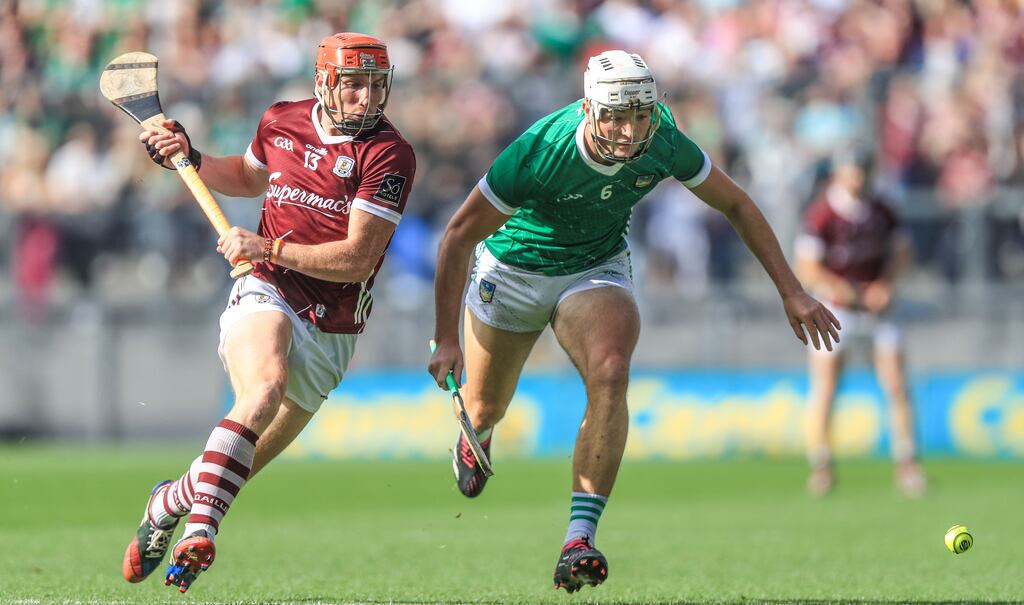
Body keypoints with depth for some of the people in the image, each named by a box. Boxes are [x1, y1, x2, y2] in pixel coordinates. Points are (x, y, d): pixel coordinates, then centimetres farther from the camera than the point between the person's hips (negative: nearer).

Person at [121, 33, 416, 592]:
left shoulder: (389, 155, -10)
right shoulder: (281, 123, 3)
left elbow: (357, 259, -15)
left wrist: (270, 248, -20)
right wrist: (189, 159, 11)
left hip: (330, 330, 0)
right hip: (266, 294, 0)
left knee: (247, 461, 6)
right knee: (266, 387, -33)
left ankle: (168, 503, 34)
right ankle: (200, 527, -41)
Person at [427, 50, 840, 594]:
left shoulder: (664, 145, -24)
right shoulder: (539, 152, -35)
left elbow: (735, 205, -5)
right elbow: (458, 237, -24)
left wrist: (791, 292, -7)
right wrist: (446, 339, -27)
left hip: (597, 269, 1)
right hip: (513, 269, -1)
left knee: (610, 376, -28)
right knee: (486, 406, 14)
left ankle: (580, 538, -28)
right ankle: (476, 436, 56)